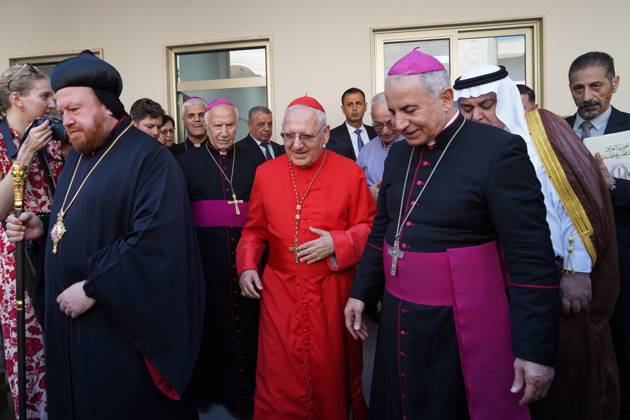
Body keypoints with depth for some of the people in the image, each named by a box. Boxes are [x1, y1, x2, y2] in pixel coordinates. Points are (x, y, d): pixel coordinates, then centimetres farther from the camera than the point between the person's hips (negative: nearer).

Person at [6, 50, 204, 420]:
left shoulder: (149, 159, -17)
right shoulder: (78, 155, 11)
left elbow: (154, 242, -26)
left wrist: (92, 288, -22)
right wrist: (43, 228, 1)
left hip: (121, 323, -8)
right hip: (71, 316, 8)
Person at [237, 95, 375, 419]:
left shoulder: (350, 172, -5)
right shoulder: (266, 173, 4)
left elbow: (369, 228, -1)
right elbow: (254, 230, 11)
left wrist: (337, 243, -16)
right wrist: (246, 266, -2)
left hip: (332, 293, -1)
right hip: (279, 292, 2)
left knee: (332, 372, 12)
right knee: (279, 374, 9)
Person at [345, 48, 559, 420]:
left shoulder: (498, 150, -14)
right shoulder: (398, 153, 7)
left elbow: (531, 259, -16)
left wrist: (535, 348, -17)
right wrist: (362, 292, 15)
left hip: (463, 327, -6)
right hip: (399, 320, 6)